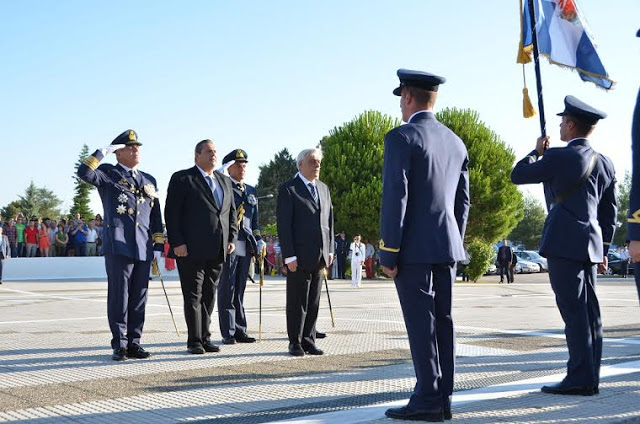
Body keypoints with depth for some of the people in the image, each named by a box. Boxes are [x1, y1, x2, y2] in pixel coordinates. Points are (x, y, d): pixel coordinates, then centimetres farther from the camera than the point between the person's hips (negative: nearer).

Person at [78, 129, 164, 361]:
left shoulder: (149, 180, 20)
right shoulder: (108, 173, 6)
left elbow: (156, 217, 19)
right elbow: (84, 173, -16)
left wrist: (158, 245, 13)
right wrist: (103, 152, -11)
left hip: (143, 248, 5)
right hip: (118, 246, -5)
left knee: (139, 298, 7)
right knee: (119, 296, -2)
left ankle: (134, 342, 14)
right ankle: (120, 344, 5)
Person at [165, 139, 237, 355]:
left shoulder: (224, 181, 17)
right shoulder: (182, 179, -2)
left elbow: (231, 212, 20)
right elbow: (171, 213, -7)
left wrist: (231, 238, 8)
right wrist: (177, 243, -14)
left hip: (217, 251, 6)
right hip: (190, 249, -6)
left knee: (209, 295, 10)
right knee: (193, 295, -2)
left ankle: (205, 338, 18)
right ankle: (194, 341, 4)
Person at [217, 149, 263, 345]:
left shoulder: (251, 191, 19)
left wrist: (258, 240, 10)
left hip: (246, 247, 6)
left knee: (240, 290, 10)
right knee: (227, 290, -2)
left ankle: (240, 331, 15)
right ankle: (228, 333, 2)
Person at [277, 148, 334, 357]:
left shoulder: (323, 188, 15)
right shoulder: (288, 189, -5)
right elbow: (283, 225, -10)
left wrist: (330, 250, 11)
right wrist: (289, 256, -15)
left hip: (320, 256, 6)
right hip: (299, 256, -6)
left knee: (314, 302, 9)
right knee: (297, 301, 1)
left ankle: (308, 340, 17)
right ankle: (295, 342, 10)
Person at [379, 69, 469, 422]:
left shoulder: (401, 137, -9)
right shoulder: (455, 142, 13)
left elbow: (395, 197, -15)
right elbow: (462, 202, 15)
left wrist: (388, 252, -12)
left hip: (414, 247, -7)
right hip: (447, 247, 7)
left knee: (420, 323, -4)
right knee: (442, 320, 8)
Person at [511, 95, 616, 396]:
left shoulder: (557, 157, -9)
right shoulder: (605, 164, 12)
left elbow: (518, 175, 2)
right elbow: (609, 213, 16)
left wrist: (537, 151, 16)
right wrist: (603, 249, 22)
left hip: (563, 243, -7)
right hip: (590, 245, 8)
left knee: (574, 311, -8)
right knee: (588, 311, 8)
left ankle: (580, 378, -7)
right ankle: (590, 378, 12)